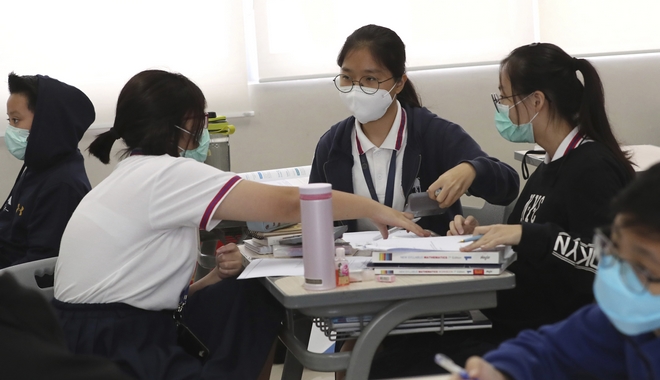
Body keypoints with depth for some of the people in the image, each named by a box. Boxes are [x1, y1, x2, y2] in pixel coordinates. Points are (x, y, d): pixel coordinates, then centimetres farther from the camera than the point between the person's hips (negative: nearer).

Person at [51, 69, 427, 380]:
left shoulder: (137, 177, 15)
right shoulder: (165, 174, -15)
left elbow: (154, 288, 12)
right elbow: (286, 203, -15)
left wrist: (212, 279, -3)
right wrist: (374, 209, -6)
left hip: (132, 330, 9)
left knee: (254, 296, 0)